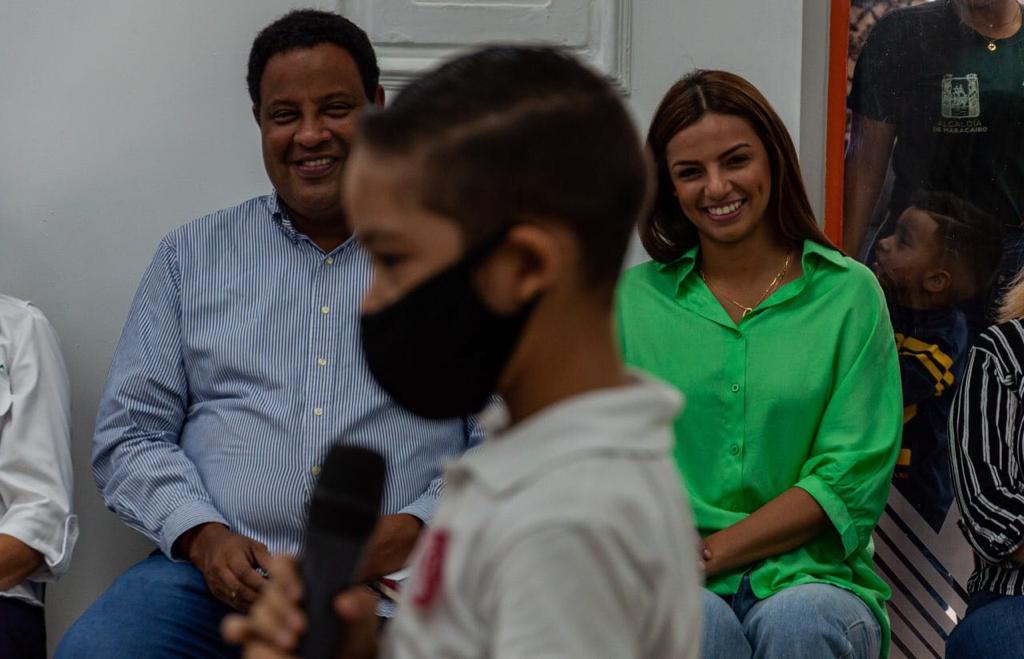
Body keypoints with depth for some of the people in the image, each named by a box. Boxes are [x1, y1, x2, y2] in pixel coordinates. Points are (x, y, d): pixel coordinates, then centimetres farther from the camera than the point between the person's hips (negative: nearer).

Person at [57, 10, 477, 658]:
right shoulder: (192, 254, 17)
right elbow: (129, 435, 13)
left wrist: (419, 527, -11)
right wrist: (201, 534, -5)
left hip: (394, 582, -1)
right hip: (214, 577, 2)